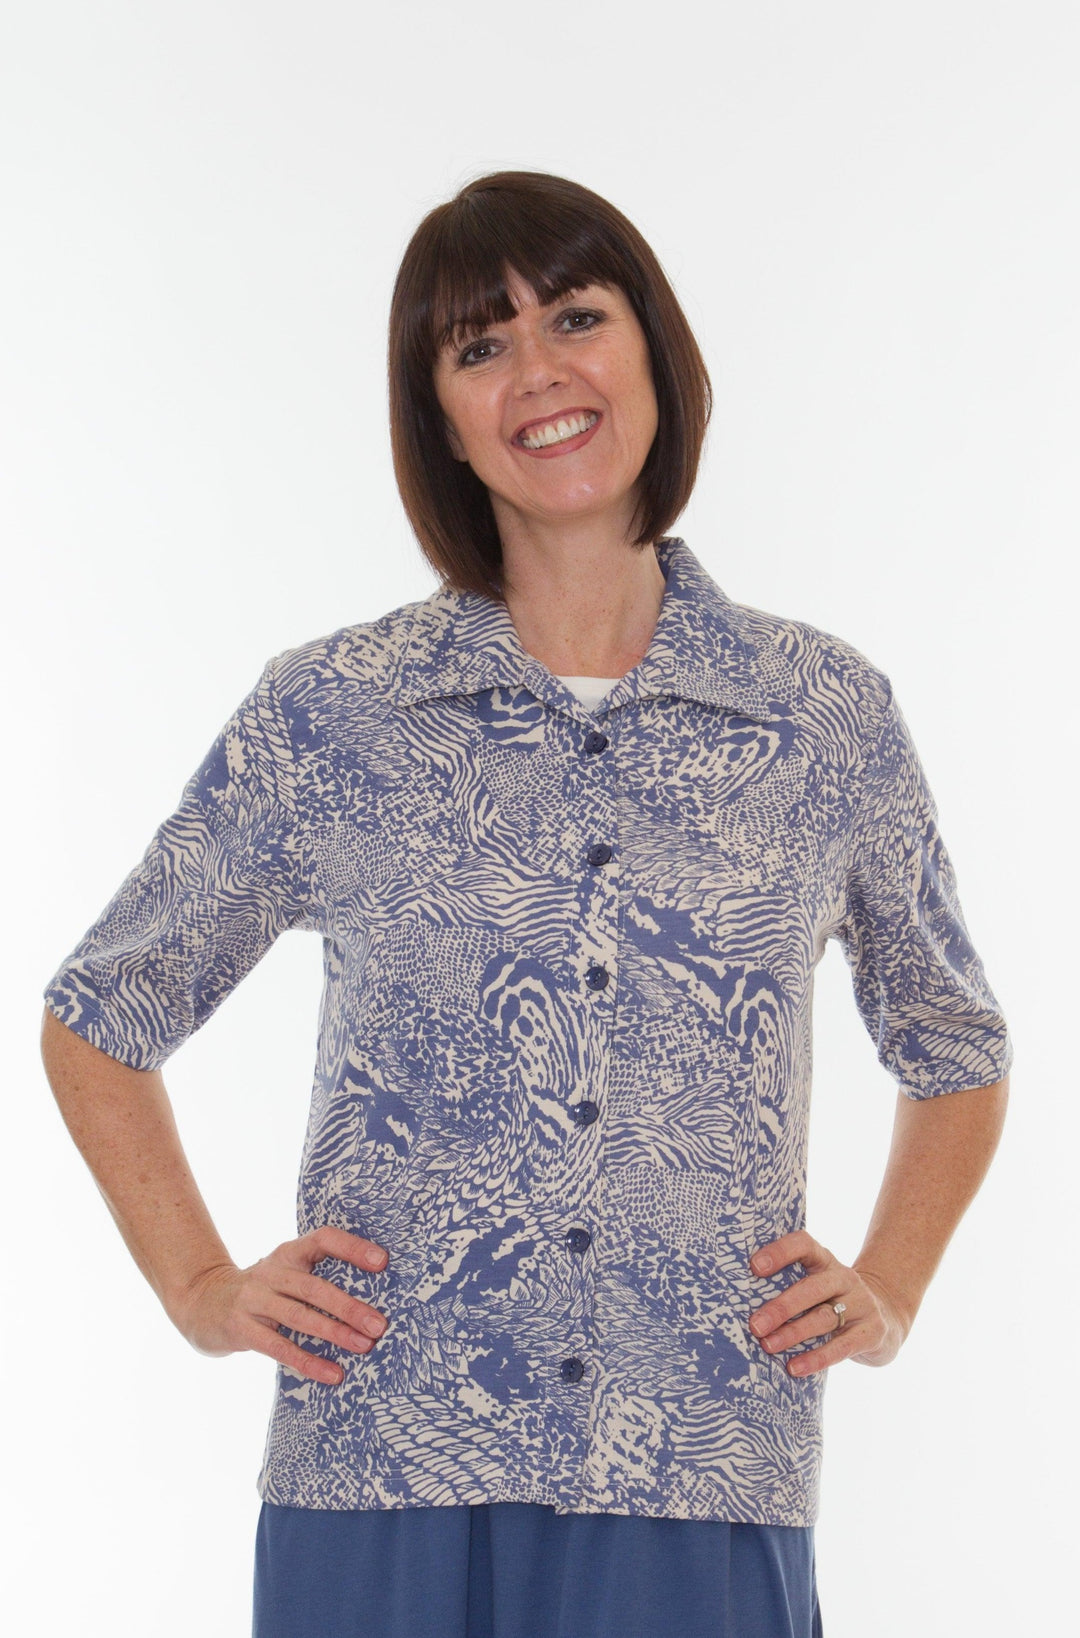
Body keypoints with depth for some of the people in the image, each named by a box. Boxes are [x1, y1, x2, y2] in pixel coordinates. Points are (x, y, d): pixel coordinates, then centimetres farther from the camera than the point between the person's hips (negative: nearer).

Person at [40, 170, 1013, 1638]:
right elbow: (96, 1024, 13)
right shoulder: (328, 717, 1)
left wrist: (887, 1294, 8)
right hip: (387, 1499, 0)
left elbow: (957, 1052, 20)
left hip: (709, 1507, 1)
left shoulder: (834, 718, 4)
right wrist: (202, 1288, 4)